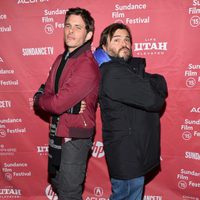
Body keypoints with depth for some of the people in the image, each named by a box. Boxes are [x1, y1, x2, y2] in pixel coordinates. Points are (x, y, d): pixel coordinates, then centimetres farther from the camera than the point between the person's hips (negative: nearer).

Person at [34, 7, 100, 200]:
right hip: (56, 132, 8)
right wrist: (70, 107, -16)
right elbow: (44, 93, 3)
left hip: (75, 136, -8)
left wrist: (40, 99, -5)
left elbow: (57, 104, -26)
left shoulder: (87, 65, -21)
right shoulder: (60, 59, 8)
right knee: (57, 182, 25)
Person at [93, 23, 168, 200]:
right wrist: (153, 85, -6)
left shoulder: (134, 66, 10)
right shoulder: (112, 72, -20)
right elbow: (154, 100, -26)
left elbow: (161, 86, 0)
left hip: (137, 150, 9)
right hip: (126, 154, -9)